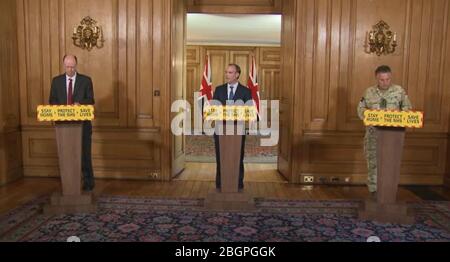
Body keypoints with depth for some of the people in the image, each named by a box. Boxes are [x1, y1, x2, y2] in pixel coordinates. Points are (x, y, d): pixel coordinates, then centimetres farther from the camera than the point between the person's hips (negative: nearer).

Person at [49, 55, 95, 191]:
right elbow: (52, 100, 9)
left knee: (84, 153, 1)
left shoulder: (86, 80, 1)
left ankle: (88, 182, 12)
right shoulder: (56, 81, 8)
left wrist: (79, 104, -21)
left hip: (82, 122, -2)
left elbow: (90, 100, -2)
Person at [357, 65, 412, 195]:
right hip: (373, 133, 0)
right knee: (373, 161, 3)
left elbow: (407, 108, 6)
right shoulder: (369, 92, 4)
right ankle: (374, 190, 14)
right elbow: (361, 109, 6)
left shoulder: (399, 91, 3)